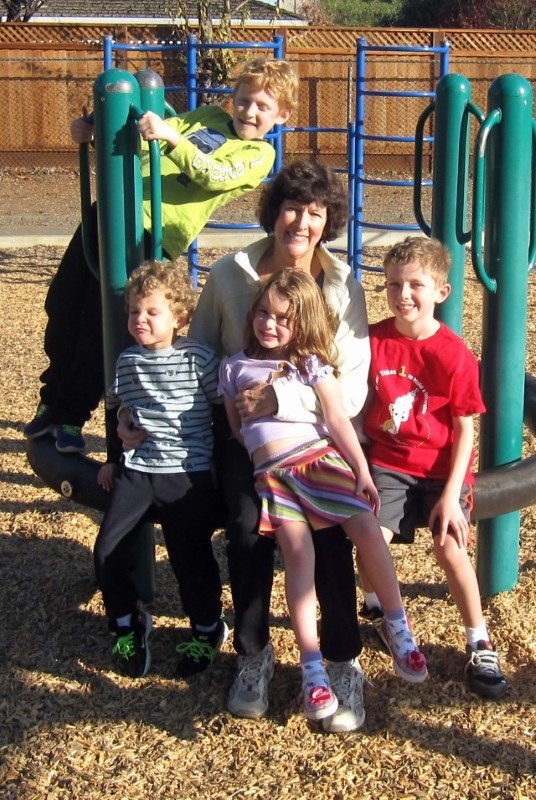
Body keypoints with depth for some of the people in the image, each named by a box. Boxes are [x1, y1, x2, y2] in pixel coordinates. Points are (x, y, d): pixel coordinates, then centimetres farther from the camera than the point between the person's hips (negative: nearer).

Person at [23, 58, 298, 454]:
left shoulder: (259, 155, 1)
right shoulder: (208, 115, 18)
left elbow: (214, 176, -17)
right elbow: (142, 140, 20)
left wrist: (170, 137, -29)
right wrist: (94, 132, 5)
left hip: (154, 233, -6)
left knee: (102, 325, -7)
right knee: (63, 306, 10)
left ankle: (70, 416, 11)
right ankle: (53, 400, 30)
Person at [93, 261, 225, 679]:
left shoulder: (197, 357, -5)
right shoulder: (128, 361, 8)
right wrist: (113, 459, 23)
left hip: (188, 474, -4)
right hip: (135, 470, 4)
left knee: (190, 557, -4)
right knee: (107, 552, -6)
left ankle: (208, 629, 23)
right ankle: (129, 624, 18)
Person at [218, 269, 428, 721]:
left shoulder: (312, 363, 12)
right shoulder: (235, 368, 17)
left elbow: (337, 420, 4)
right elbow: (234, 429, 22)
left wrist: (362, 471, -3)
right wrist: (241, 476, 11)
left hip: (319, 457, 0)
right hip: (271, 471, 0)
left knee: (367, 529, -17)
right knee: (298, 552, -19)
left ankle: (397, 626, 4)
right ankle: (312, 667, -17)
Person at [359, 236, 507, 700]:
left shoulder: (455, 356, -13)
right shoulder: (374, 340, -4)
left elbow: (464, 428, -9)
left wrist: (451, 494, -14)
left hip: (441, 466, -2)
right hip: (388, 461, 2)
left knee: (450, 547, -17)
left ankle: (481, 644, 3)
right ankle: (377, 610, 20)